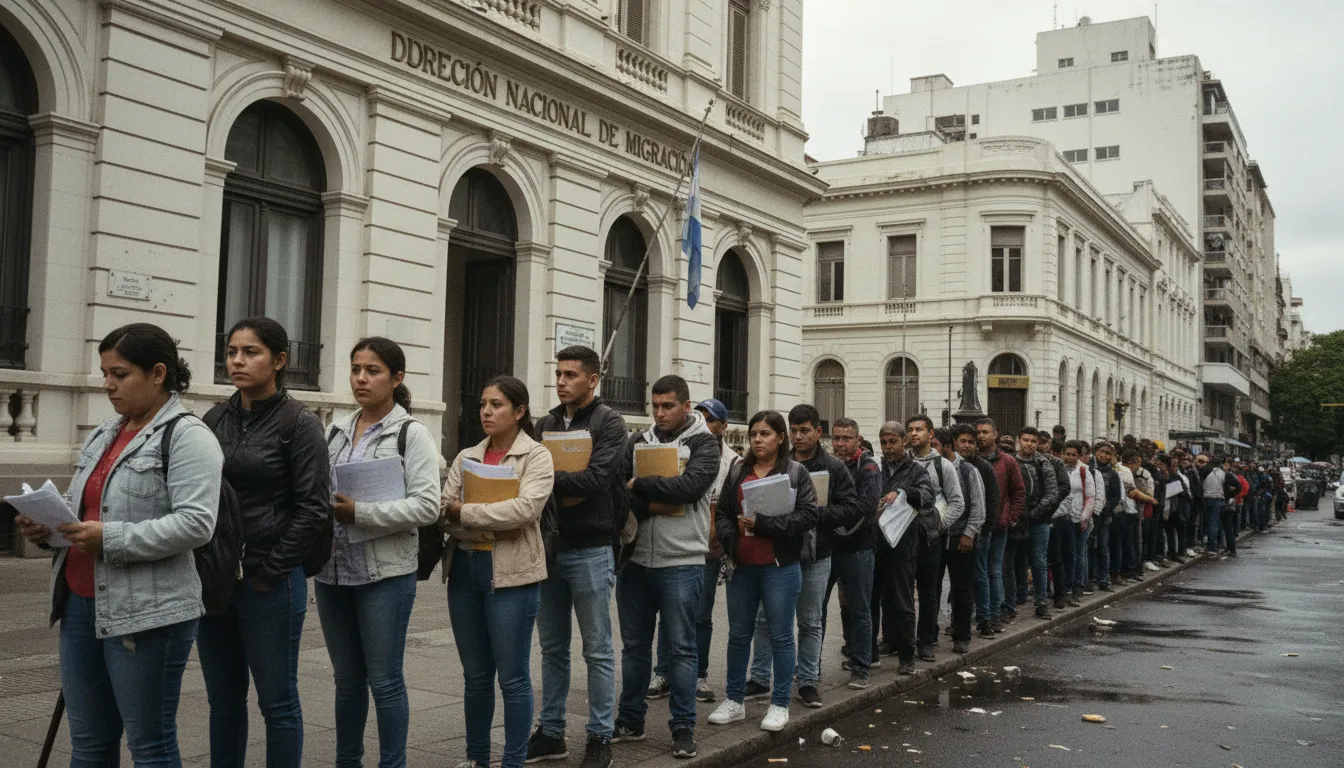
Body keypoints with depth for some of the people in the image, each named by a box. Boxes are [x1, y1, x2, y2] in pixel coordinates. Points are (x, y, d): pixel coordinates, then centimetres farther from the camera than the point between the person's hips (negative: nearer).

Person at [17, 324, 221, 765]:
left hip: (147, 613, -8)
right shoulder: (102, 436, 16)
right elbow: (76, 506, 23)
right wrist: (46, 528, 2)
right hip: (79, 604, 8)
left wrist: (111, 539, -24)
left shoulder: (187, 436, -10)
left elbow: (196, 523, -20)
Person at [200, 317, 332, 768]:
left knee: (277, 700, 5)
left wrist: (268, 573, -12)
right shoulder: (215, 419, 9)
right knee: (223, 700, 14)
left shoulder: (299, 423, -7)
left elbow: (313, 507, -11)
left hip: (271, 582, -5)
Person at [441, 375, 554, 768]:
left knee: (512, 676, 1)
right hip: (464, 569, 5)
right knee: (475, 674, 14)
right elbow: (443, 513, 1)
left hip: (511, 573, -5)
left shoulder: (536, 456, -4)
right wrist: (488, 529, -16)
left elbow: (524, 508, -19)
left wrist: (464, 511, -14)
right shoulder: (466, 457, 11)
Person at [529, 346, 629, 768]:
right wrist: (564, 491, -15)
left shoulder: (609, 424, -5)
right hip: (548, 547, 5)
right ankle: (550, 733, 24)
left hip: (590, 550, -5)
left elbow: (597, 478, -18)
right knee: (552, 648, 13)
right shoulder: (546, 424, 11)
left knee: (597, 650, 4)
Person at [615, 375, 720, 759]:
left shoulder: (704, 443, -1)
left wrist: (638, 486, -12)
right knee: (634, 644, 13)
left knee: (681, 647, 3)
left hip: (681, 562, -4)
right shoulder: (638, 442, 10)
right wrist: (653, 504, -17)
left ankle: (683, 727, 13)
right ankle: (630, 721, 26)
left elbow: (690, 486, -18)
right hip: (635, 558, 4)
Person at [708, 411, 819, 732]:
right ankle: (734, 701, 24)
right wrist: (730, 540, -8)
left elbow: (808, 516, -12)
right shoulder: (738, 473, 12)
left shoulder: (796, 472, -1)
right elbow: (722, 513, 12)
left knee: (781, 635, 4)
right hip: (741, 565, 4)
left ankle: (780, 705, 15)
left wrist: (762, 524, -17)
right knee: (738, 634, 12)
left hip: (780, 566, -4)